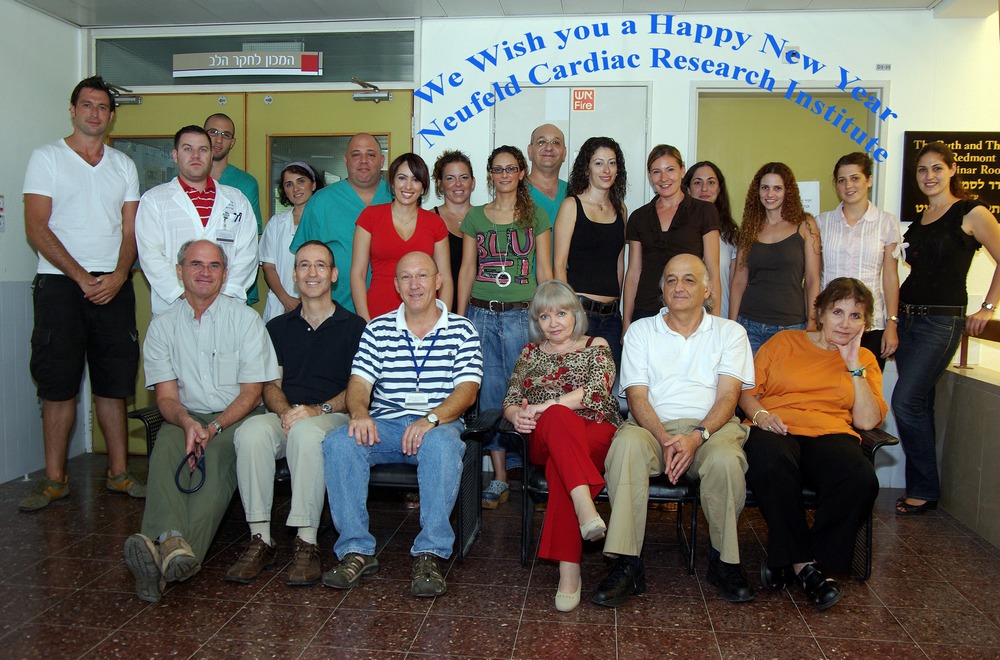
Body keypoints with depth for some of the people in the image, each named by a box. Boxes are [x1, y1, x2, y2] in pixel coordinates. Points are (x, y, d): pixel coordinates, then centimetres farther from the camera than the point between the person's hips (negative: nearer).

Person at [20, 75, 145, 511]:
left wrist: (117, 276, -7)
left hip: (113, 285, 3)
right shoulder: (47, 158, 4)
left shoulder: (123, 165, 15)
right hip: (60, 282, -3)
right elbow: (37, 228, -4)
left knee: (113, 382, 5)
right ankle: (55, 480, 7)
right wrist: (81, 276, -12)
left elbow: (130, 229, 10)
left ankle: (118, 472, 12)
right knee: (58, 384, -1)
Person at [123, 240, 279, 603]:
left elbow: (251, 392, -1)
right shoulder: (162, 326, 9)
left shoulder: (246, 319, 3)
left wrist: (214, 427, -19)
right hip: (184, 418, 2)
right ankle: (172, 540, -53)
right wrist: (187, 422, -22)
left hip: (236, 417, -2)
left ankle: (167, 554, -48)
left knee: (218, 452, -34)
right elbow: (166, 396, 2)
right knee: (165, 447, -32)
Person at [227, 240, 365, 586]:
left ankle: (307, 544, -33)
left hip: (333, 417, -3)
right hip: (284, 416, 3)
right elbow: (271, 386, 14)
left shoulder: (354, 326, 11)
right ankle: (260, 540, -25)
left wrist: (318, 410, -15)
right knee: (250, 432, -31)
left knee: (306, 431, -38)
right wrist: (285, 411, -9)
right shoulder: (278, 328, 22)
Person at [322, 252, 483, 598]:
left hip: (440, 425, -2)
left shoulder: (461, 330, 6)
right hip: (384, 424, 3)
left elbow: (467, 389, -5)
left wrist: (432, 418, -24)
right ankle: (356, 550, -18)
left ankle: (430, 554, -28)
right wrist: (360, 414, -20)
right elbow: (359, 382, 4)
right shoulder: (378, 329, 13)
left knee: (442, 446, -37)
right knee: (338, 443, -27)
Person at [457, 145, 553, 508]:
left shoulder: (537, 216, 7)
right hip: (482, 314, 2)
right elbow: (467, 269, 11)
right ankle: (499, 477, 10)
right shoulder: (475, 216, 11)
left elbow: (544, 270, 7)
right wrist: (459, 318, 6)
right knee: (490, 394, 2)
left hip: (523, 315, -2)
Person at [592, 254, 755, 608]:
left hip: (711, 427, 0)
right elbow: (637, 396, 3)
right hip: (652, 426, 0)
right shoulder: (641, 330, 15)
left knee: (725, 459, -34)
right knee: (626, 444, -34)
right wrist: (665, 439, -16)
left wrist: (697, 436, -20)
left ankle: (724, 561, -10)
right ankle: (627, 565, -29)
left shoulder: (729, 332, 14)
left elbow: (728, 397, 0)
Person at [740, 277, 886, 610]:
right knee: (772, 461, -40)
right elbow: (747, 392, 13)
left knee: (861, 480, -34)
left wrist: (854, 367, 2)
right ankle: (803, 564, -23)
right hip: (777, 431, -1)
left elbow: (867, 421, 5)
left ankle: (787, 561, -18)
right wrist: (760, 414, -8)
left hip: (831, 435, 2)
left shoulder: (865, 359, 20)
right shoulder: (783, 342, 18)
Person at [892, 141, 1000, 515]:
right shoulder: (919, 220, 15)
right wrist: (895, 319, 13)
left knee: (906, 401, -12)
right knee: (919, 405, 8)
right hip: (907, 318, 7)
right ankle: (920, 488, 16)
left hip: (942, 321, -7)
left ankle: (924, 490, 2)